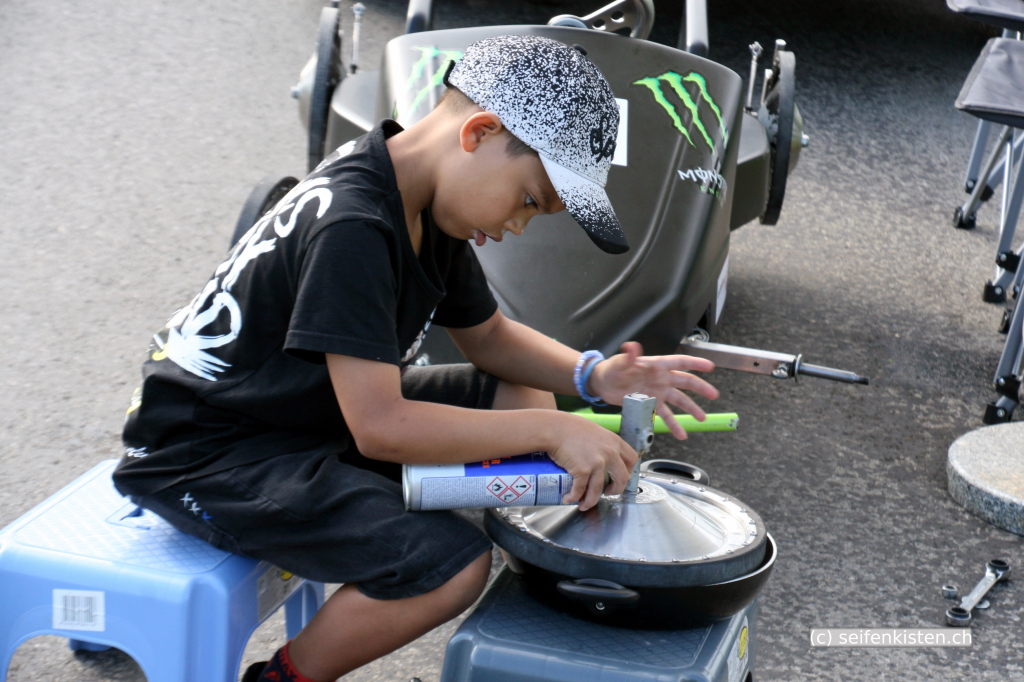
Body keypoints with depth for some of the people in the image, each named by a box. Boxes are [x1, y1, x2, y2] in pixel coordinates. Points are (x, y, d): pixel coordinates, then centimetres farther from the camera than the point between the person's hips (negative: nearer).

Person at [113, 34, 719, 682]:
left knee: (523, 399, 8)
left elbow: (487, 335, 14)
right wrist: (552, 433, -27)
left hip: (314, 410, 10)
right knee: (452, 566, -24)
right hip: (206, 455, -10)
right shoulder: (352, 228, -29)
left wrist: (592, 374, -4)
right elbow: (380, 428, -31)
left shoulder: (427, 204, 1)